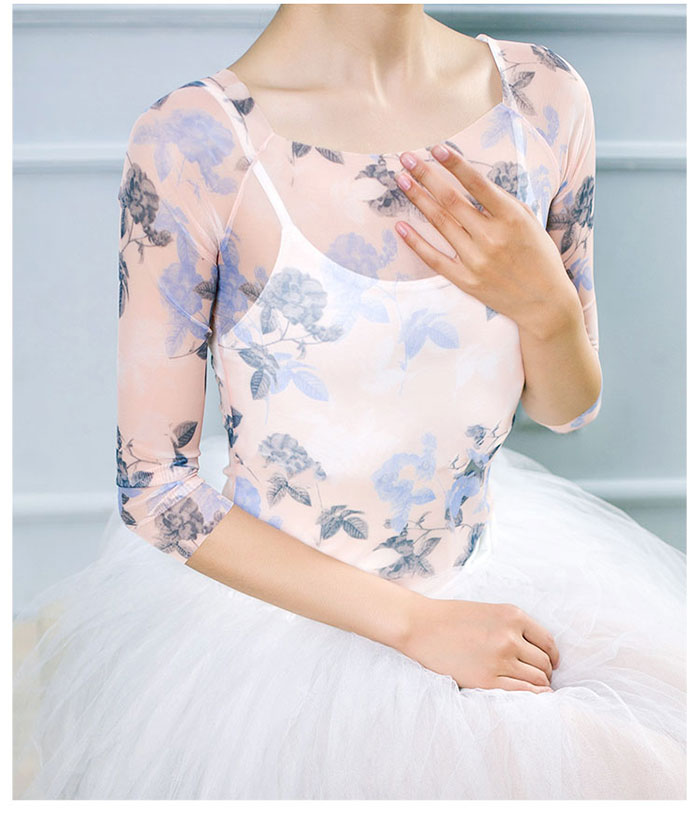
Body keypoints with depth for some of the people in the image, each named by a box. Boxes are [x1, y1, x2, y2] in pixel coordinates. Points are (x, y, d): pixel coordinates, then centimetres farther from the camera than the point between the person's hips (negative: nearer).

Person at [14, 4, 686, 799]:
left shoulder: (544, 95, -9)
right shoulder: (191, 142, -22)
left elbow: (566, 408, 1)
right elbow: (153, 488, -17)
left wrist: (547, 306, -22)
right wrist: (416, 624, -17)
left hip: (494, 572, 5)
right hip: (281, 610, -4)